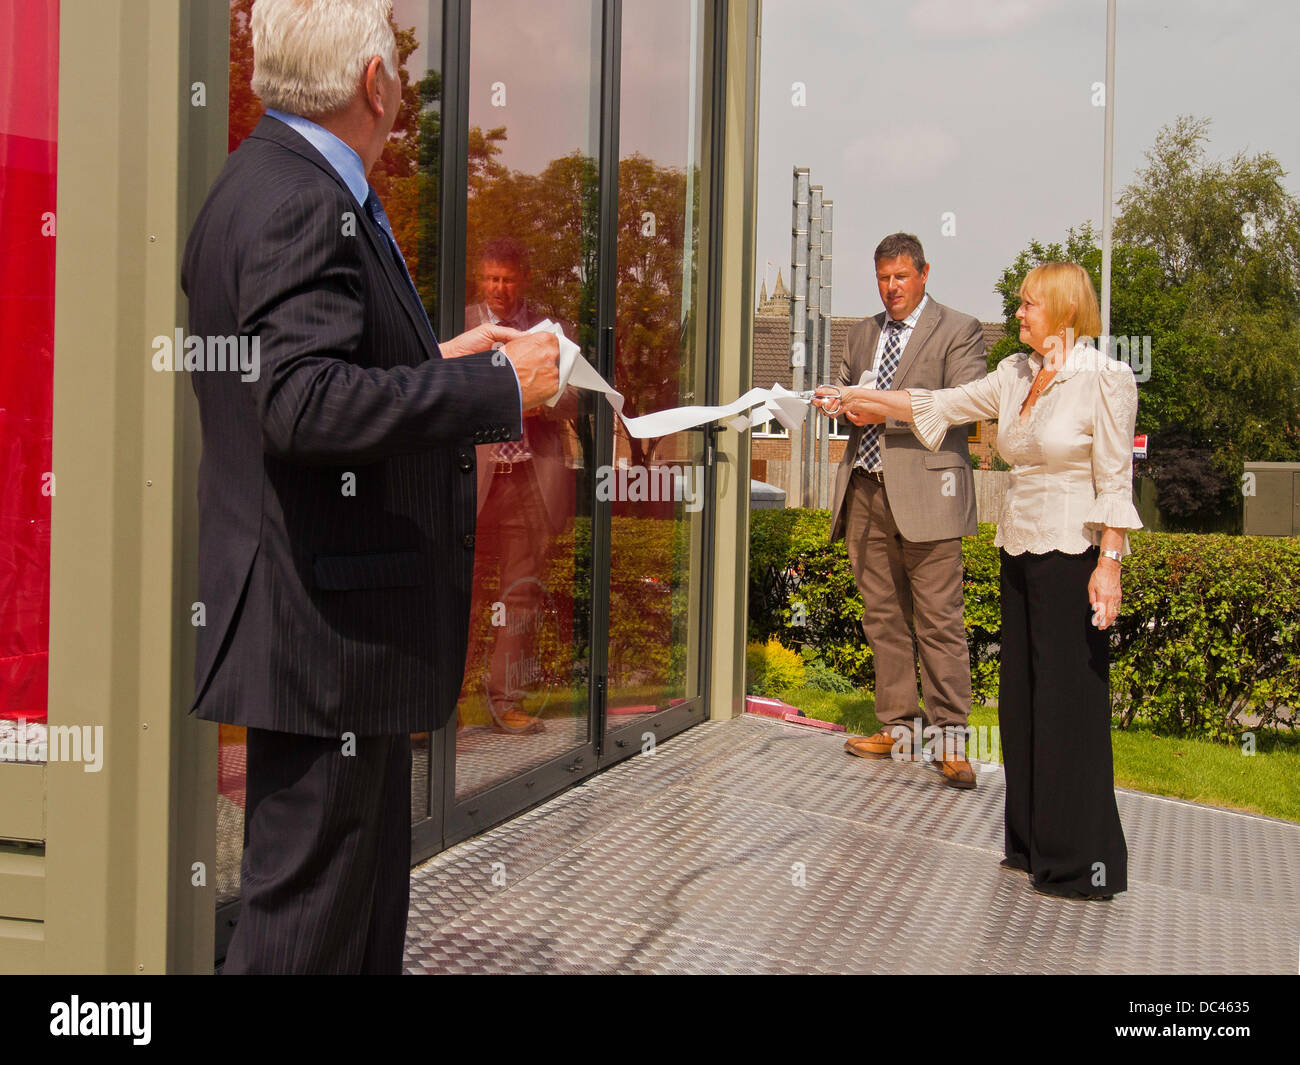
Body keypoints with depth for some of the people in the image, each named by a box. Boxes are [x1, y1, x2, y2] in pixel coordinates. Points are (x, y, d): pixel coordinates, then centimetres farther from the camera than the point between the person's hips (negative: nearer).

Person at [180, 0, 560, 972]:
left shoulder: (290, 184, 14)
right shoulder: (301, 205, -18)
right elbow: (305, 403, -29)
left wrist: (440, 362, 16)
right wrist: (496, 385, -22)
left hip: (347, 615, 11)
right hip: (321, 630, -11)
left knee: (368, 892, 20)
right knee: (310, 908, 0)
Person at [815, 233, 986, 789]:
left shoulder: (959, 330, 1)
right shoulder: (862, 334, 20)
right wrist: (836, 404, -1)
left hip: (924, 491, -6)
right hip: (865, 492, 6)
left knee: (939, 619, -6)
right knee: (883, 617, 9)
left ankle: (948, 739, -2)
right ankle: (897, 727, 17)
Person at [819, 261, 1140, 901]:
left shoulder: (1104, 379, -10)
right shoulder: (1015, 375, 10)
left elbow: (1114, 480, -12)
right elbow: (941, 405, 16)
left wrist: (1109, 566, -16)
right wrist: (861, 399, 16)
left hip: (1072, 557, -7)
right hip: (1019, 553, 7)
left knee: (1068, 703, -4)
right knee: (1021, 698, 11)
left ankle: (1080, 864, 5)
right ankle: (1033, 844, 21)